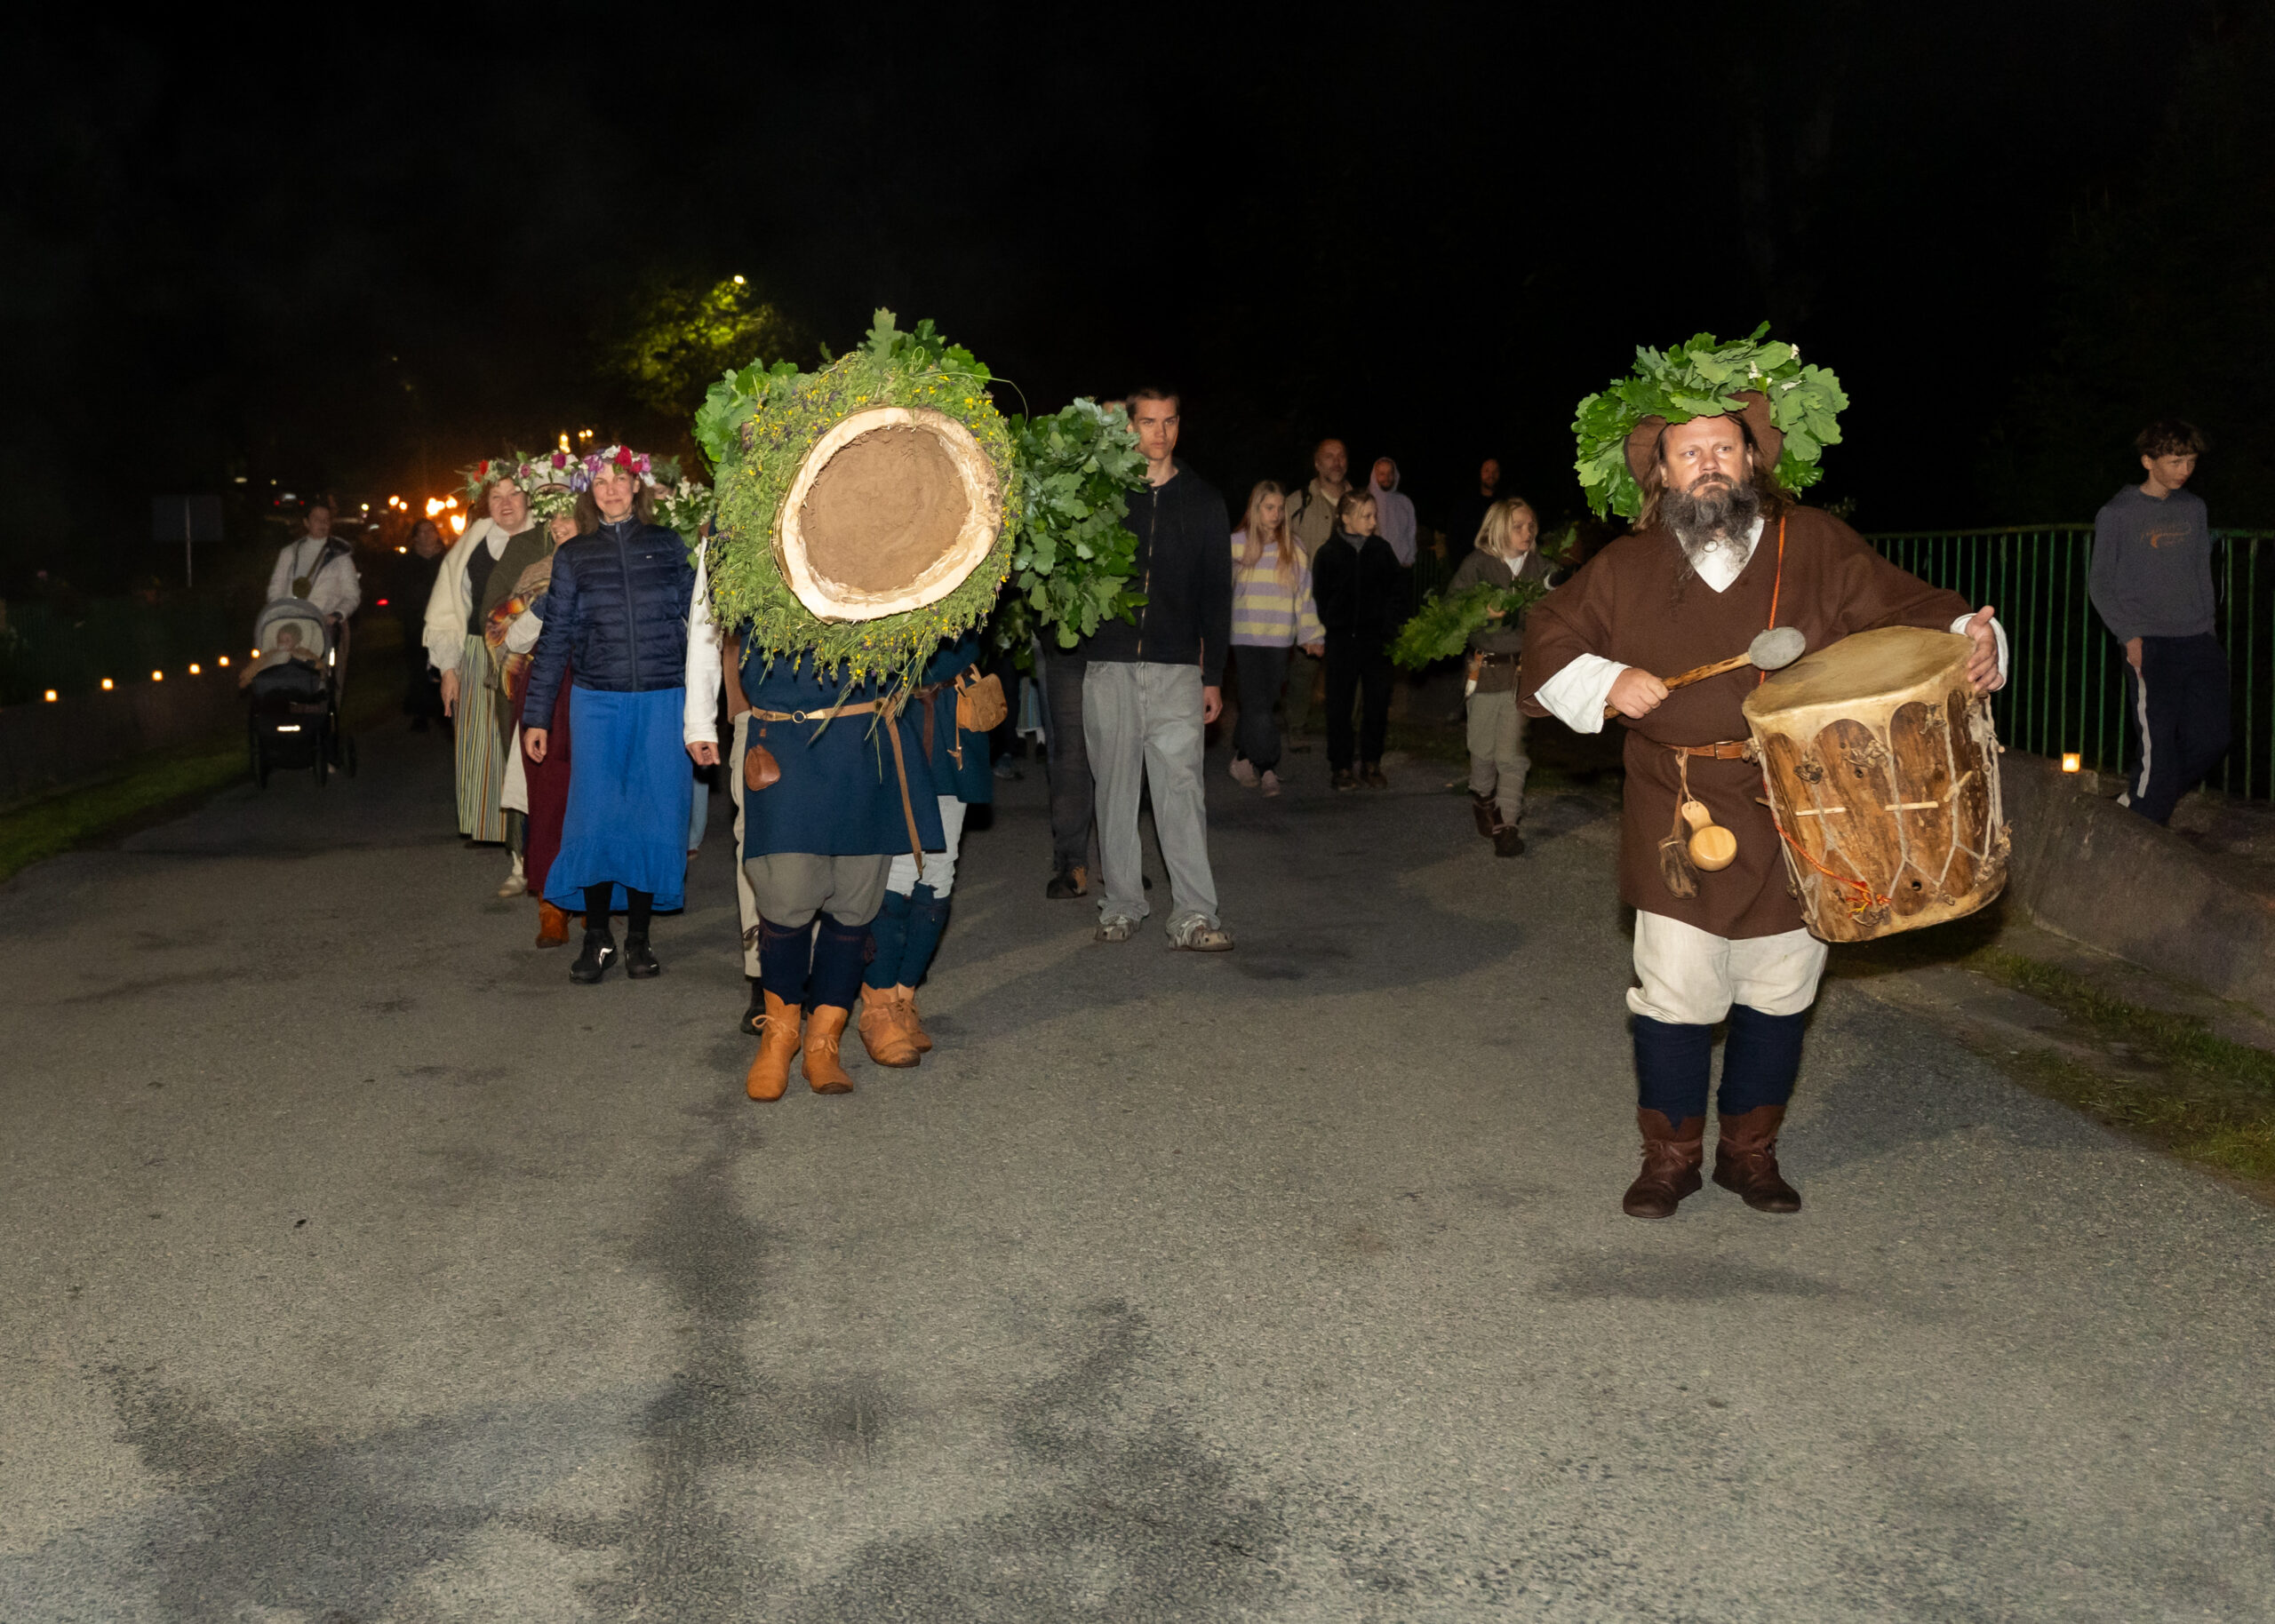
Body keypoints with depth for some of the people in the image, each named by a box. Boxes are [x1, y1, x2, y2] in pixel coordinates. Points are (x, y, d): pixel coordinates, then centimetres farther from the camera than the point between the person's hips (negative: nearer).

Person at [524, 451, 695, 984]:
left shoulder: (668, 545, 8)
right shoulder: (573, 556, 8)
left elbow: (697, 618, 9)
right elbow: (555, 639, 10)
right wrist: (536, 716, 8)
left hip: (664, 700, 0)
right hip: (597, 701, 0)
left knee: (654, 815, 1)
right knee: (596, 816, -3)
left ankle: (638, 938, 13)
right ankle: (597, 938, 11)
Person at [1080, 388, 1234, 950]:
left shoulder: (1203, 502, 11)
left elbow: (1216, 594, 11)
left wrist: (1213, 676, 6)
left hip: (1177, 669, 0)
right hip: (1110, 665, 1)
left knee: (1182, 787, -7)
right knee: (1115, 787, 5)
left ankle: (1194, 915, -8)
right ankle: (1121, 906, 14)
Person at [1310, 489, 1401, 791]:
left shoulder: (1382, 550, 3)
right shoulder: (1329, 553, -3)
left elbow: (1393, 593, 7)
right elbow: (1320, 597, 3)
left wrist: (1388, 630, -1)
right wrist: (1333, 625, -2)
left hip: (1375, 638, 2)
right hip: (1341, 639, -2)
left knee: (1378, 701, 3)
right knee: (1340, 704, 3)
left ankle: (1371, 763, 15)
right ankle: (1341, 766, 13)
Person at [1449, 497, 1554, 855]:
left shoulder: (1539, 565, 6)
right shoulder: (1478, 563, 0)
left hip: (1523, 668, 0)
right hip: (1486, 667, 0)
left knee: (1511, 752, -5)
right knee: (1482, 748, 9)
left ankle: (1506, 824, 0)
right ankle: (1482, 798, 37)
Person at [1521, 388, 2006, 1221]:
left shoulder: (1816, 545, 4)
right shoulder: (1626, 568, 5)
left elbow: (1904, 608, 5)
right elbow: (1548, 640, 11)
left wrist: (1971, 637, -14)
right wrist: (1607, 680, -8)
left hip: (1797, 821, 1)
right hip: (1678, 820, -1)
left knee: (1779, 993, 10)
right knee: (1674, 992, -2)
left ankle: (1750, 1151, 29)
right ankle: (1670, 1155, 19)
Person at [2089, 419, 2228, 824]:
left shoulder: (2194, 509, 14)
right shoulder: (2117, 514, -1)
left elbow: (2203, 573, 20)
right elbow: (2099, 582, 1)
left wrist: (2207, 627, 9)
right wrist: (2129, 635, -7)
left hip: (2199, 642, 5)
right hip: (2150, 644, -5)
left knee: (2211, 738, 1)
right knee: (2159, 744, -11)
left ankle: (2138, 798, 19)